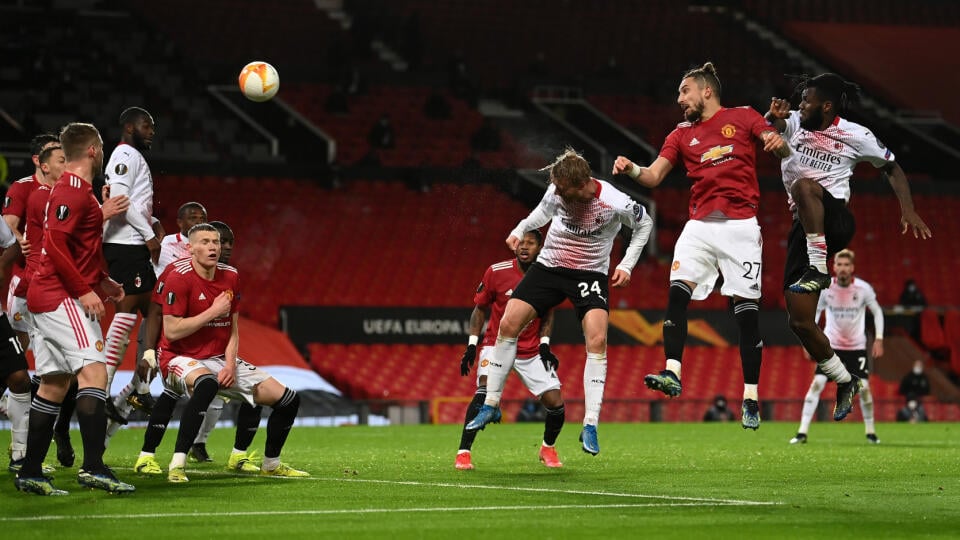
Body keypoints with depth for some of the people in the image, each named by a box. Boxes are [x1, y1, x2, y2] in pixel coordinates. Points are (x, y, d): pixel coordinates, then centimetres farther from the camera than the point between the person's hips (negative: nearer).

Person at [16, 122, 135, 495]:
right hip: (62, 299, -11)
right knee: (92, 371, -17)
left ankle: (30, 473, 11)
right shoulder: (73, 191, -12)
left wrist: (101, 282, 26)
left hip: (46, 297, 11)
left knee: (54, 383, 10)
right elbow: (55, 244, -21)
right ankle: (93, 467, -26)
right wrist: (85, 290, -21)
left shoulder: (69, 189, 21)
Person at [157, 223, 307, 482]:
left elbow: (232, 330, 9)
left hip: (221, 359, 7)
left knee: (288, 400, 1)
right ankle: (177, 465, -40)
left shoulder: (231, 277, 4)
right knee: (207, 383, -44)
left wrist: (230, 365, -7)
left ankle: (271, 464, 25)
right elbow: (171, 331, -21)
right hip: (181, 358, -7)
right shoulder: (179, 278, -16)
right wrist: (213, 311, -18)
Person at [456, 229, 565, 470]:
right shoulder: (496, 272, -13)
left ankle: (548, 448, 25)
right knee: (484, 392, -28)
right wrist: (472, 344, -8)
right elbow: (480, 309, 0)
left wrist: (544, 343, -3)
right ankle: (463, 453, -19)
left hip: (532, 351, 3)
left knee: (556, 403, -5)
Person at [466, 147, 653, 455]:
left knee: (597, 339, -23)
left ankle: (590, 426, -19)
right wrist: (520, 230, 3)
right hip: (549, 266, 3)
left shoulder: (615, 203, -23)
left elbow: (644, 223, -1)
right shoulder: (556, 192, -14)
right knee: (508, 324, -7)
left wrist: (627, 265, -6)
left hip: (590, 274, -3)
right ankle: (491, 405, 8)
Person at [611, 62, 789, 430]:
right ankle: (672, 374, -27)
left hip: (740, 226, -3)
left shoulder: (743, 117, 7)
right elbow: (654, 176, 8)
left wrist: (778, 141, -23)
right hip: (700, 226, 3)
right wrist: (633, 169, -13)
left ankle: (751, 398, -1)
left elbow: (781, 150, 0)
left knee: (747, 311, -4)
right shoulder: (682, 135, 16)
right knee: (678, 290, -20)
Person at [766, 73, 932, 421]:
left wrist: (908, 210, -1)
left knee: (804, 185, -36)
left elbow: (891, 169, 11)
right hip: (804, 228, 4)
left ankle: (818, 269, -34)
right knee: (799, 320, -2)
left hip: (835, 219, -4)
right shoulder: (793, 123, 6)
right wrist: (773, 118, -35)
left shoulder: (856, 136, 0)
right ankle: (845, 382, 16)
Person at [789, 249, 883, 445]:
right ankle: (802, 432, -12)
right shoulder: (825, 287, -10)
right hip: (831, 345, 0)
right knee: (816, 384, -13)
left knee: (864, 387, -6)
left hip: (857, 346, 0)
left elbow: (877, 311, 3)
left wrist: (879, 339, -4)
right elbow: (815, 311, 5)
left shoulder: (863, 289, -11)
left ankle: (870, 432, 15)